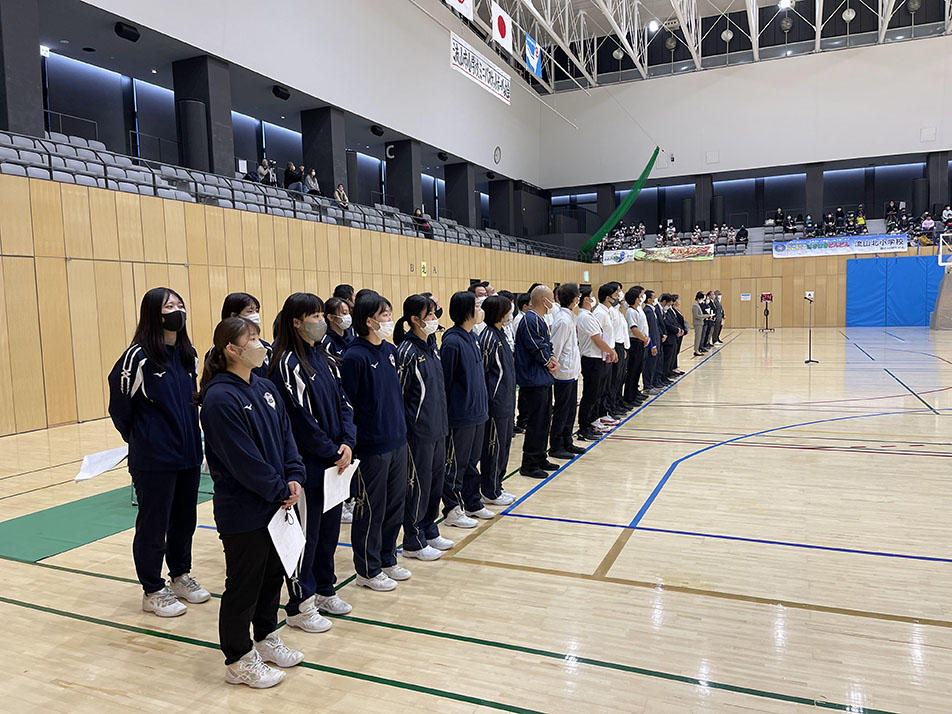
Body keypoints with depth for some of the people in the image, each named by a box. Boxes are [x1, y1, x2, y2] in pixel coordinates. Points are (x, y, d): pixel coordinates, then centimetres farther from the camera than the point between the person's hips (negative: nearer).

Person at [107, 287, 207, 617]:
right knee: (153, 524, 7)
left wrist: (191, 438, 14)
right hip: (154, 460, -6)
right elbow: (119, 408, -5)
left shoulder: (188, 354, 6)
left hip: (188, 454, 6)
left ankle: (181, 576, 36)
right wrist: (141, 441, 6)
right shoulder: (138, 356, -14)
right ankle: (153, 591, 23)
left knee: (185, 518, 17)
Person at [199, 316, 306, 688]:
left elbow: (285, 434, 7)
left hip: (274, 504, 8)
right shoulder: (219, 398, -20)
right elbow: (242, 458, -21)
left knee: (273, 573, 20)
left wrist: (294, 477, -5)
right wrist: (280, 490, -15)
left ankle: (266, 638, 40)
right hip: (242, 512, -8)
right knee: (243, 585, 7)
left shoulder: (264, 387, 5)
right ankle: (238, 661, 24)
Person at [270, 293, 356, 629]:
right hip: (306, 463, -8)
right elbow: (300, 418, -18)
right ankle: (300, 606, 18)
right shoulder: (287, 363, -15)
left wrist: (347, 443, -5)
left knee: (330, 526, 17)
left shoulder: (326, 358, 10)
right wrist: (332, 453, -13)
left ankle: (324, 590, 34)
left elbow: (343, 403, 9)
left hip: (335, 461, 8)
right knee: (305, 532, 3)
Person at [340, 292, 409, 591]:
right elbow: (347, 405, -15)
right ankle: (368, 570, 23)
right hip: (372, 447, -8)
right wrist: (352, 443, -13)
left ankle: (388, 559, 34)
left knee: (395, 505, 17)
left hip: (398, 441, 8)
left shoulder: (390, 351, 8)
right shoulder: (355, 357, -17)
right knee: (371, 511, 7)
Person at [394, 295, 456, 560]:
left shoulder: (431, 345, 9)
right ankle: (413, 543, 16)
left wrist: (442, 420, 18)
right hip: (418, 430, -9)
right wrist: (404, 431, -14)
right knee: (418, 484, 2)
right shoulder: (407, 351, -17)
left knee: (436, 480, 16)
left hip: (437, 427, 9)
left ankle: (429, 531, 32)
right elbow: (398, 394, -16)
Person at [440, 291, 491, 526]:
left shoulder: (472, 337, 9)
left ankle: (473, 504, 32)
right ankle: (452, 511, 16)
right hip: (460, 416, -9)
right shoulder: (452, 342, -19)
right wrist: (444, 416, -15)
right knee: (455, 464, 4)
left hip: (477, 413, 9)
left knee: (472, 462, 19)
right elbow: (444, 381, -17)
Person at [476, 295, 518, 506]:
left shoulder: (501, 333, 12)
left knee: (504, 444, 16)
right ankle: (490, 492, 13)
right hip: (495, 402, -10)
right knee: (493, 446, 1)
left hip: (506, 401, 10)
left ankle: (496, 486, 28)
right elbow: (481, 371, -16)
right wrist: (486, 401, -14)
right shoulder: (488, 336, -17)